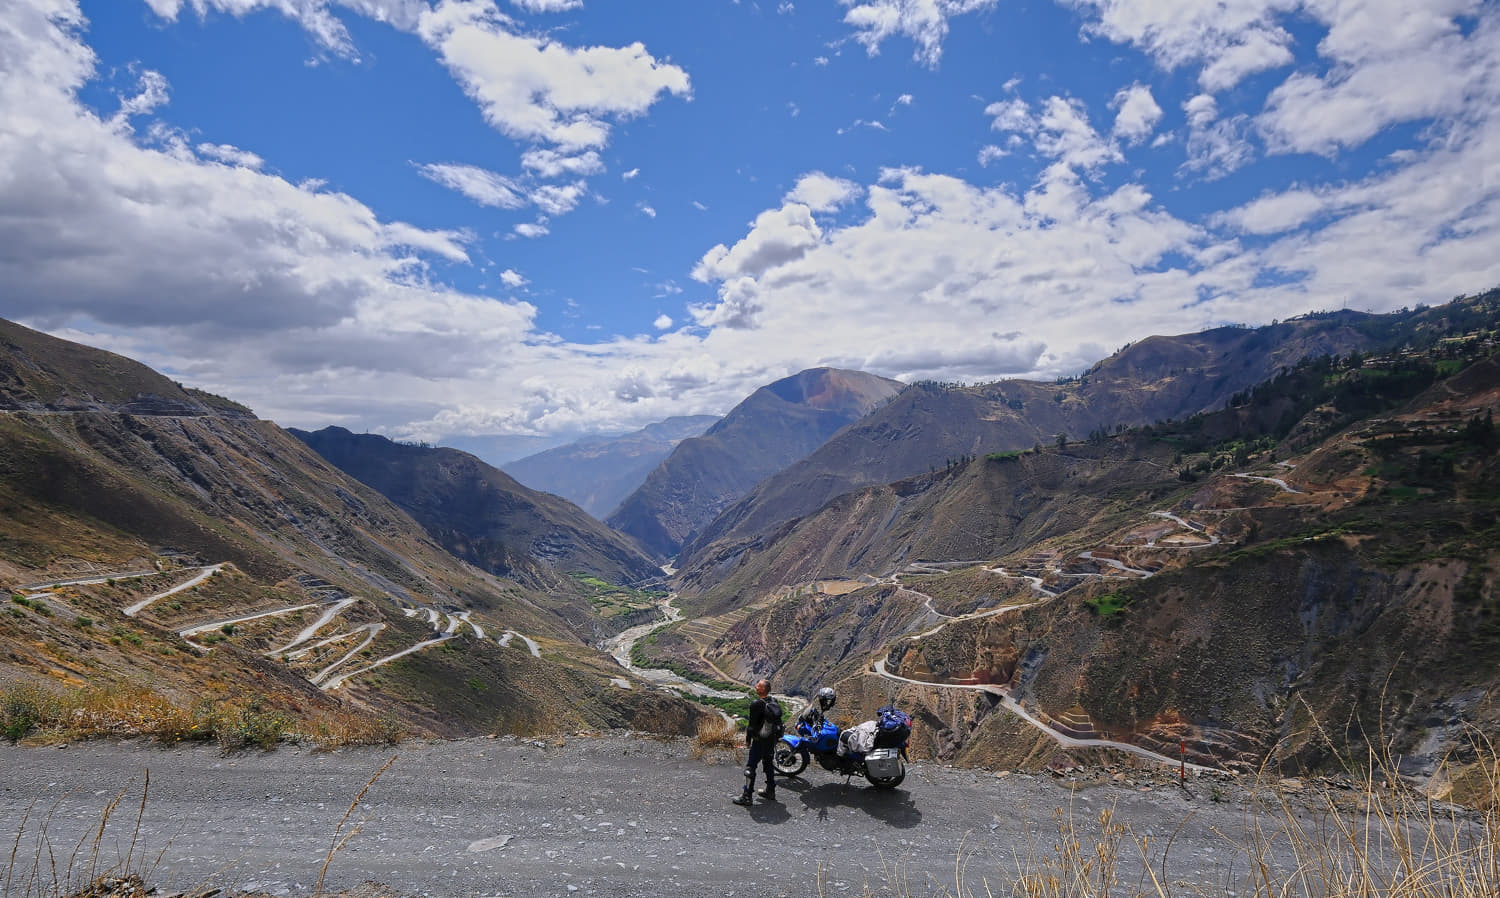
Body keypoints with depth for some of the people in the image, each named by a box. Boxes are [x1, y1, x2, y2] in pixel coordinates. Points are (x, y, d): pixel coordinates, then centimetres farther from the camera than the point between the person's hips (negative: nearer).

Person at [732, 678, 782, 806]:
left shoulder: (757, 704, -19)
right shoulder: (775, 703, 3)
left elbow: (752, 724, -16)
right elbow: (779, 722, 11)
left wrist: (748, 739, -5)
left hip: (760, 740, -8)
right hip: (772, 740, 8)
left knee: (750, 766, -2)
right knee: (768, 764, 22)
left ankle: (747, 797, -1)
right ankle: (770, 791, 31)